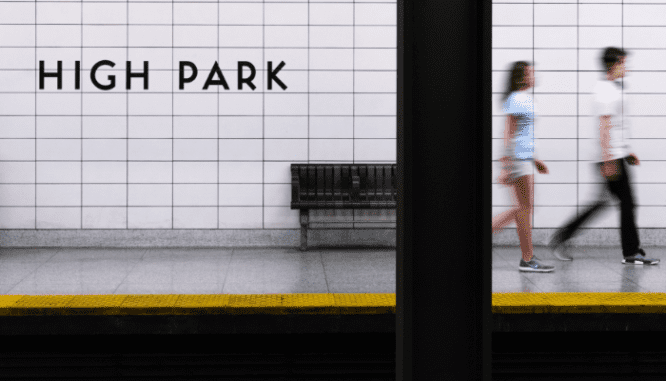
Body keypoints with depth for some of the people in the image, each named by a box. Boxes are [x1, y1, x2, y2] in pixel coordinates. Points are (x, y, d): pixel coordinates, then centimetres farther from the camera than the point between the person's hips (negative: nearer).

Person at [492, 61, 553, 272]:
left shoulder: (524, 99, 18)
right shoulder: (517, 100, -13)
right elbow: (509, 134, -18)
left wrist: (534, 160, 25)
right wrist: (508, 166, -21)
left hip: (525, 158, 10)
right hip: (518, 159, -10)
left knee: (524, 208, 11)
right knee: (525, 208, -5)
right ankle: (527, 260, 0)